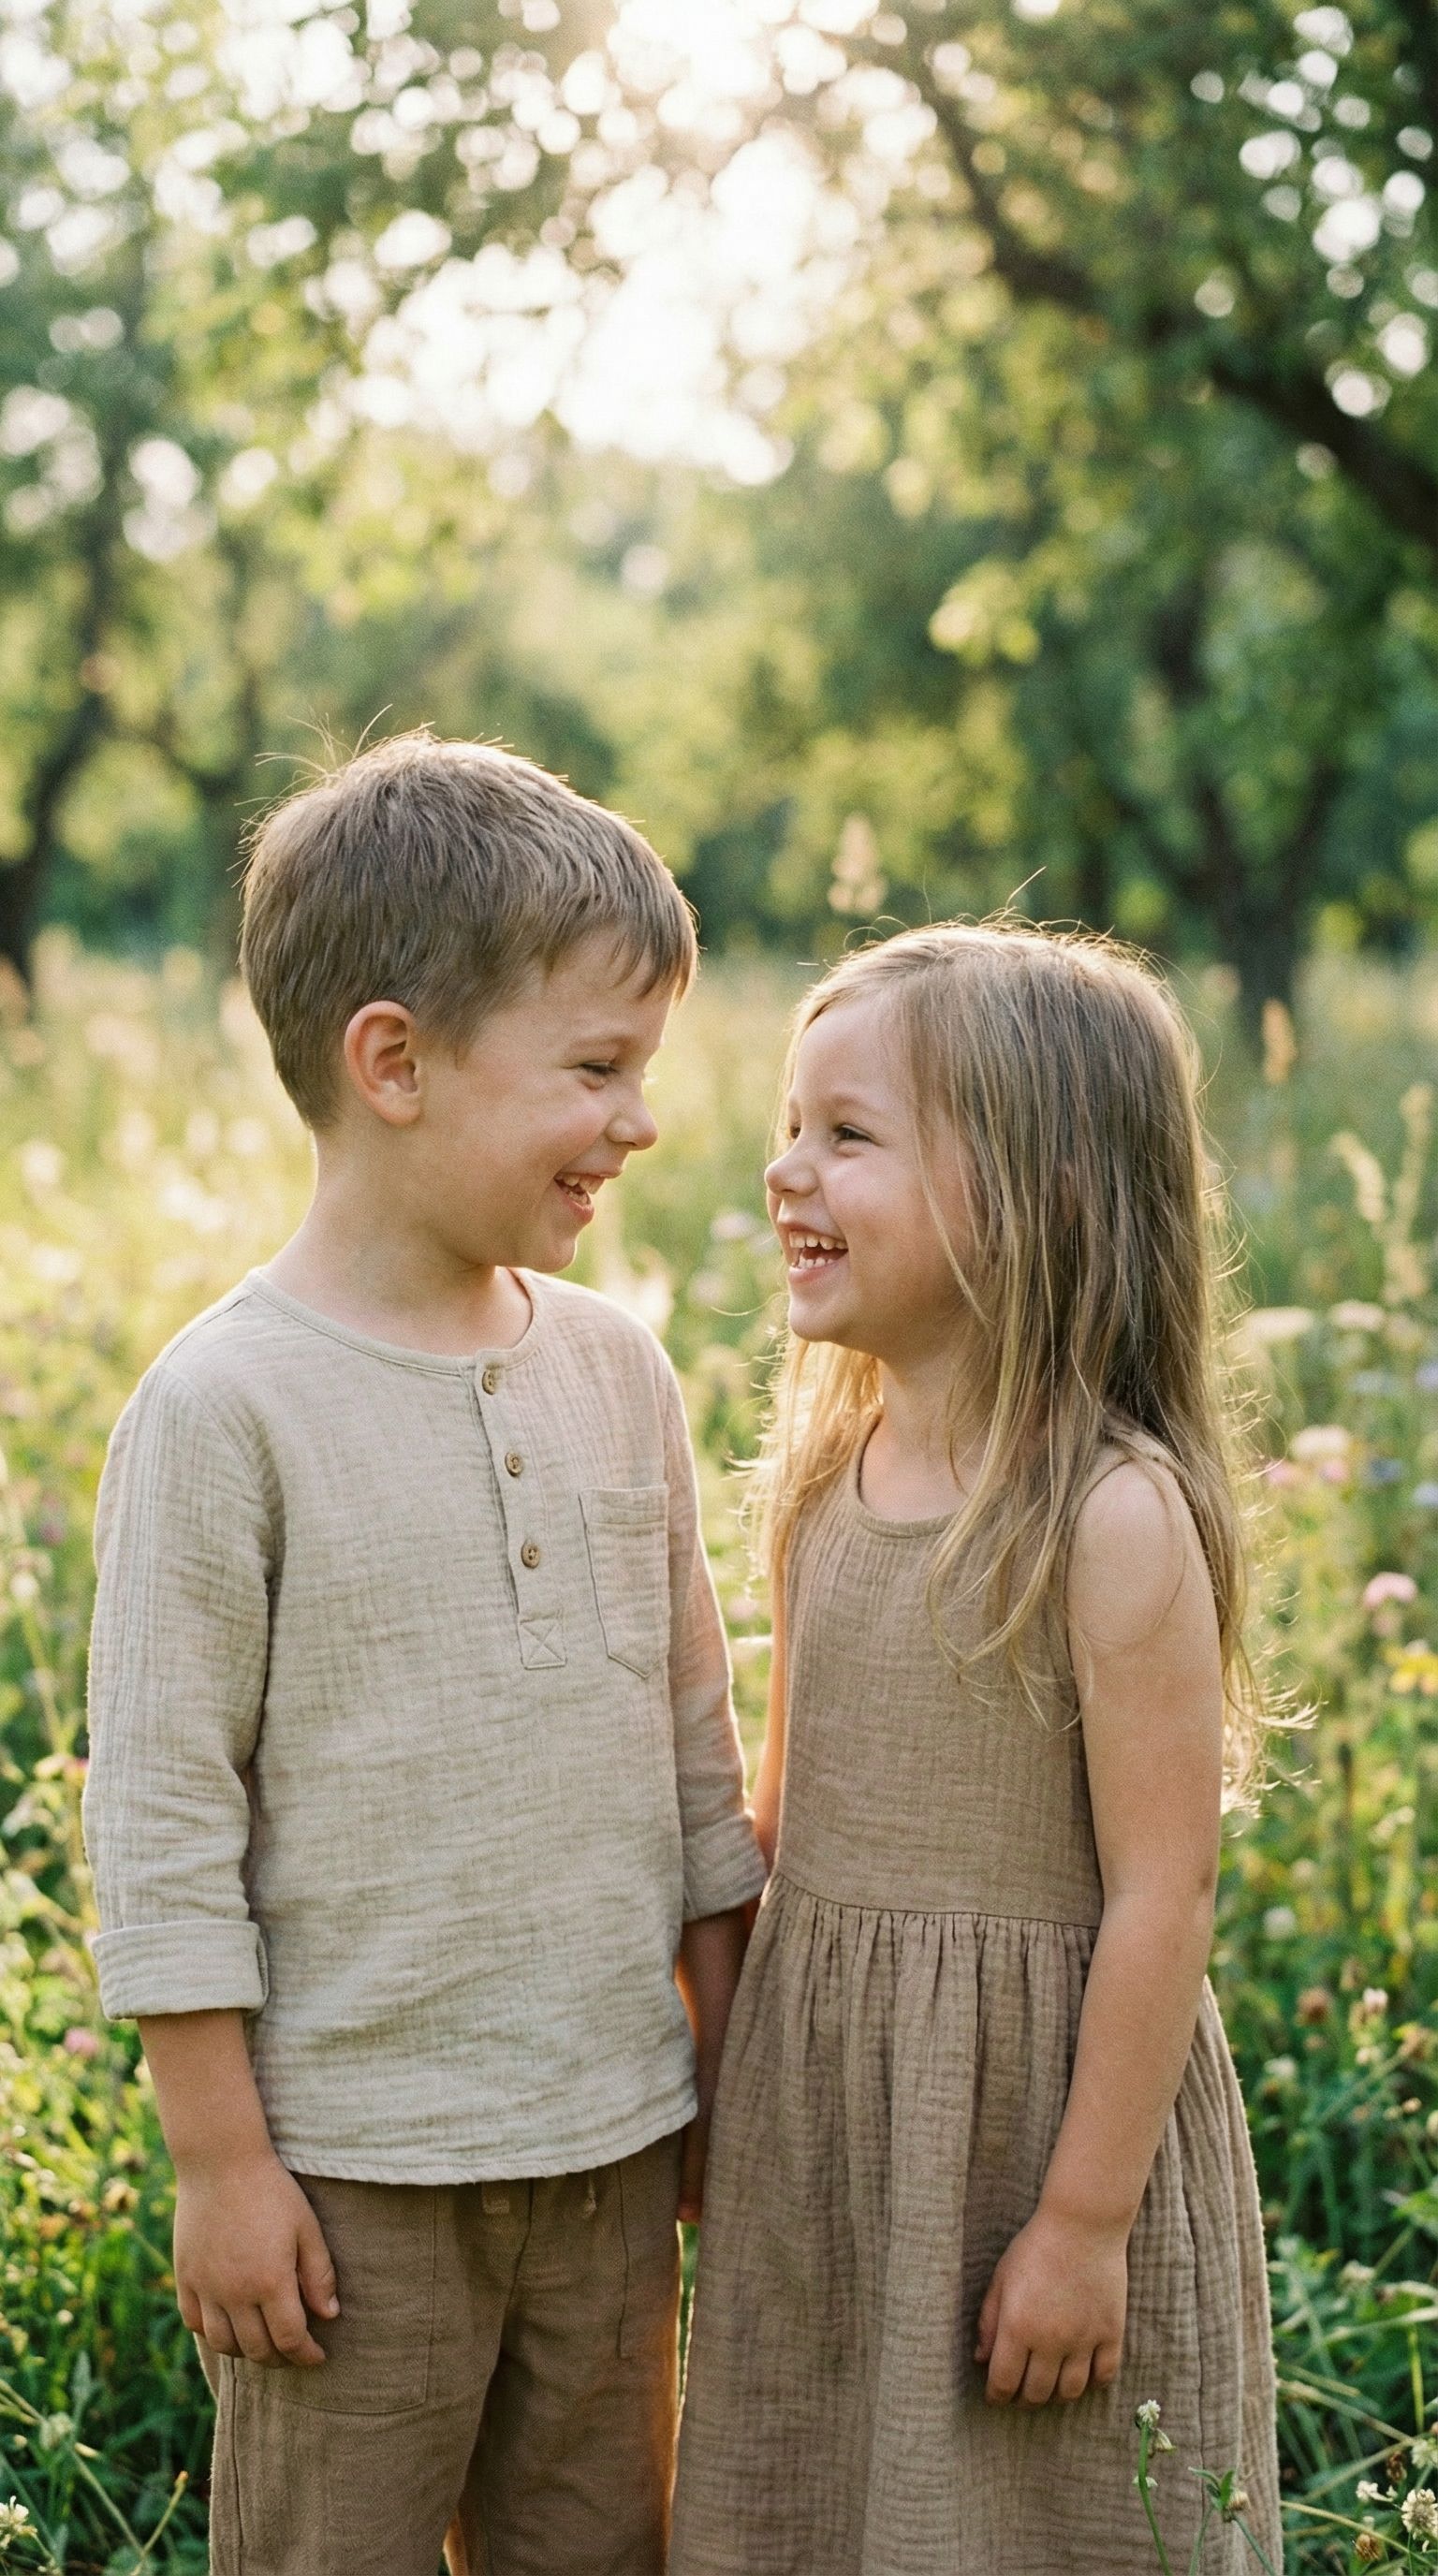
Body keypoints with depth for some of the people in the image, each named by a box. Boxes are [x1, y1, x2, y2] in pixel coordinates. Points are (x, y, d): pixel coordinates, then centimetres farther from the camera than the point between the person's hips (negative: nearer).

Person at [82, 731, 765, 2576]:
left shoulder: (617, 1373, 2)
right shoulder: (225, 1405, -15)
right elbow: (162, 1811, -12)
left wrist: (719, 2064, 13)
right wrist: (220, 2162, -10)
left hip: (612, 2142, 5)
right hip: (352, 2166, -5)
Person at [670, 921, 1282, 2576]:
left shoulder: (1115, 1521, -20)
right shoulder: (825, 1482, 1)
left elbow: (1159, 1897, -18)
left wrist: (1089, 2220, -16)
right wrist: (722, 2090, 16)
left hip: (1040, 2110, -6)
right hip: (819, 2108, 7)